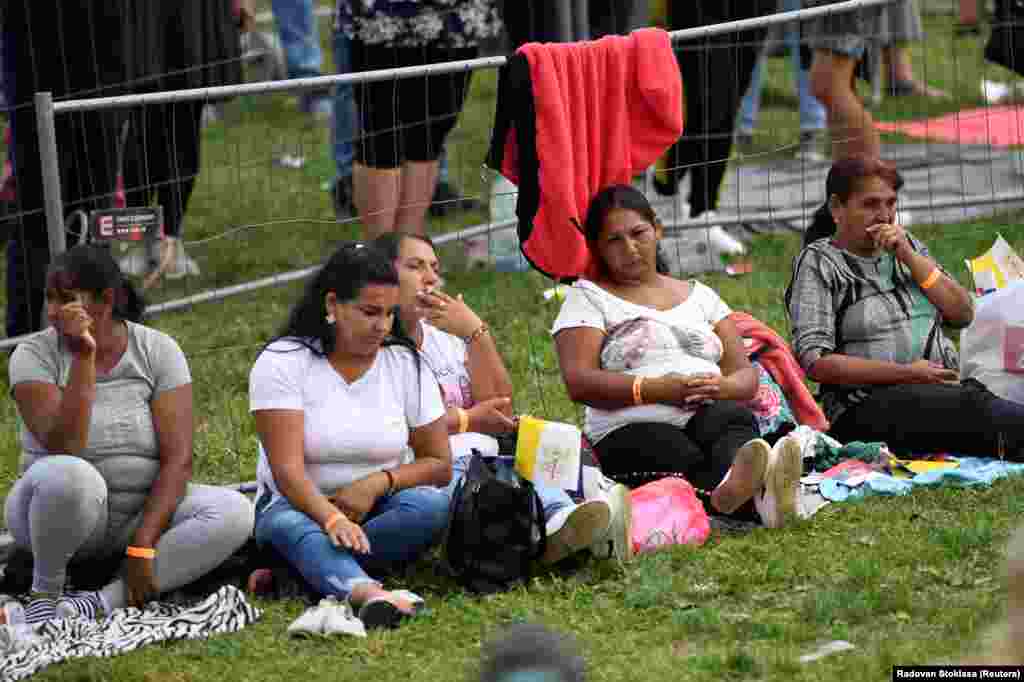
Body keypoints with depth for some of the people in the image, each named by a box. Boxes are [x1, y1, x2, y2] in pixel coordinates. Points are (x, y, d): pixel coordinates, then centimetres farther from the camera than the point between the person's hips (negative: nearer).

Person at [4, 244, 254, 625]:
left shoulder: (158, 351, -7)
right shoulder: (34, 356, -10)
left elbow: (177, 459, -14)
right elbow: (64, 450, -25)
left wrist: (143, 546, -24)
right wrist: (83, 357, -29)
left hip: (145, 511, 2)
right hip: (70, 511, -2)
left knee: (234, 513, -25)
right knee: (68, 475, -37)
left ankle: (102, 603, -28)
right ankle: (45, 590, -10)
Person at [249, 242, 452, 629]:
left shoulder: (406, 365, 4)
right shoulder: (282, 362, -8)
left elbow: (439, 464, 5)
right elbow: (287, 467, -18)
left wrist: (377, 483, -15)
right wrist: (332, 519, -37)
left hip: (375, 508, 3)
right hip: (299, 505, -3)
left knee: (430, 505, -29)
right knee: (288, 526, -38)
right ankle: (370, 593, -71)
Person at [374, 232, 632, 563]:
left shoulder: (445, 335, 24)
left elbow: (500, 408, 12)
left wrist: (476, 332, 3)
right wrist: (467, 420, -3)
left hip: (481, 468, 5)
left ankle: (561, 521, -59)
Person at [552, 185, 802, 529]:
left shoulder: (699, 295, 26)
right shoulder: (586, 298, 13)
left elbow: (746, 376, 19)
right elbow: (579, 382, -2)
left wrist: (722, 387, -7)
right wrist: (657, 390, -14)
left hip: (710, 414, 3)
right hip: (634, 428, -3)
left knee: (735, 419, -34)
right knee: (687, 463, -38)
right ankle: (758, 494, -71)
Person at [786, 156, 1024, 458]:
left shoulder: (907, 245, 21)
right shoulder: (818, 262, 4)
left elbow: (963, 315, 13)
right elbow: (815, 362, -6)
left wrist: (909, 257, 1)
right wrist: (906, 373, -11)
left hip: (943, 389, 5)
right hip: (868, 407, -5)